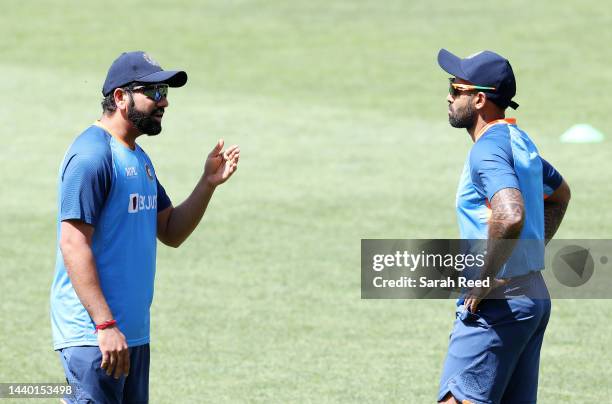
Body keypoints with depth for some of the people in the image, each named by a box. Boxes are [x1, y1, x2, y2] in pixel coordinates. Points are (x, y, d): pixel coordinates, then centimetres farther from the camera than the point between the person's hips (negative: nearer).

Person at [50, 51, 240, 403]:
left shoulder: (140, 160, 17)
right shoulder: (92, 154, -14)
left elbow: (171, 232, 20)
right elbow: (73, 244, -20)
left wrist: (208, 183, 5)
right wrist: (105, 325, -25)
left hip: (134, 332, 10)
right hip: (93, 334, -10)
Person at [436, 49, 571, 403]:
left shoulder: (488, 150, -16)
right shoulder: (519, 141, 15)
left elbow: (511, 215, -34)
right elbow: (560, 194, 35)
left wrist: (485, 279, -24)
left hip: (498, 303, -10)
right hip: (536, 295, 10)